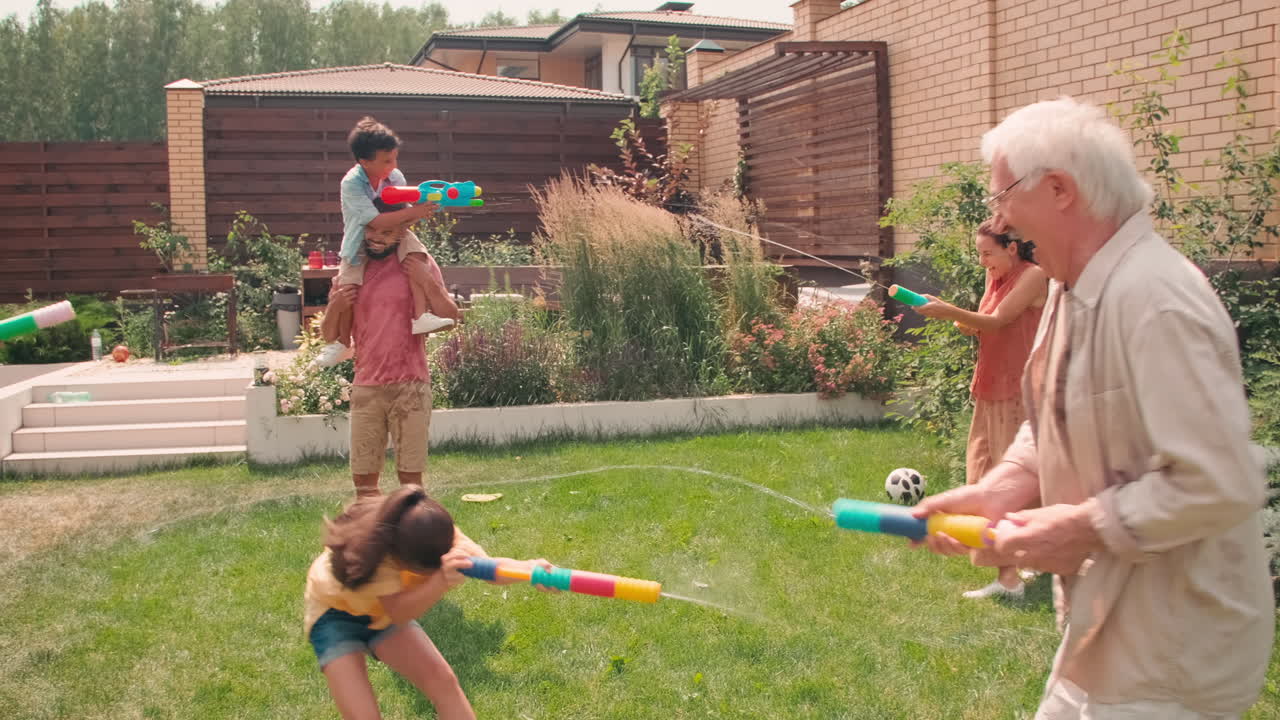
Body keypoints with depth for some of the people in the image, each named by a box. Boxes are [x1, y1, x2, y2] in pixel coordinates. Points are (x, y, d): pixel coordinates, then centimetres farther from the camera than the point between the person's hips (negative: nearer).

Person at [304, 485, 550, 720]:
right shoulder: (370, 546, -40)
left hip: (384, 610, 4)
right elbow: (399, 615, -43)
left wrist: (528, 567, -59)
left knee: (442, 679, -12)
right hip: (336, 610, -4)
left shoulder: (435, 535, -27)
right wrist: (442, 580, -59)